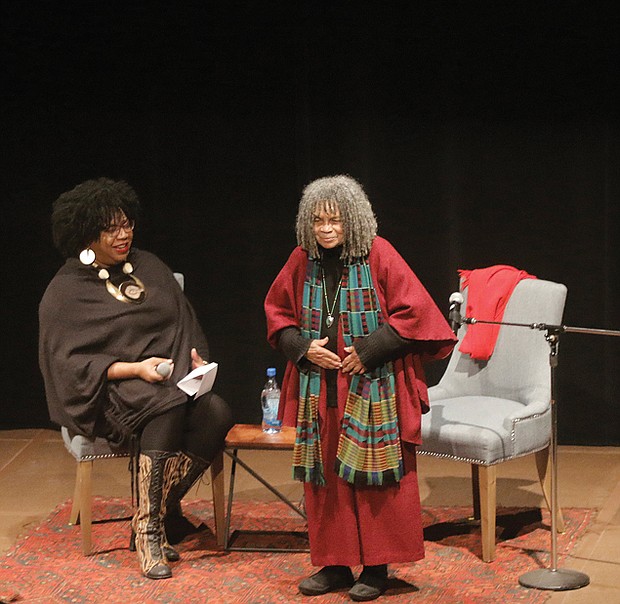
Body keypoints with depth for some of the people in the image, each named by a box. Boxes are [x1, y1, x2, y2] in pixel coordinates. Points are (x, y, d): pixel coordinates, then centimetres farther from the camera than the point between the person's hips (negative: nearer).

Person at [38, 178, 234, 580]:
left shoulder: (150, 268, 14)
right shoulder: (66, 291, 0)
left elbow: (186, 323, 18)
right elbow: (68, 362, -7)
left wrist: (197, 359, -3)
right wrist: (134, 369, -19)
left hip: (176, 382, 5)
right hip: (109, 394, -5)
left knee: (217, 413, -28)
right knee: (168, 407, -37)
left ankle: (161, 510, -17)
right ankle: (149, 531, -30)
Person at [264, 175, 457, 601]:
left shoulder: (378, 255, -8)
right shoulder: (302, 261, 4)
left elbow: (413, 310, -8)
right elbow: (278, 313, 14)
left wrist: (369, 350, -13)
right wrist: (304, 348, -3)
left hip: (371, 387, -4)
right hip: (319, 389, 4)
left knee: (371, 474, -2)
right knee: (324, 477, 7)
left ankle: (376, 567, 9)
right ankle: (334, 564, 18)